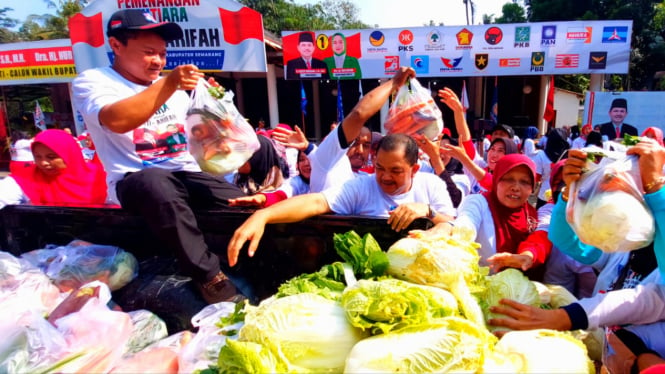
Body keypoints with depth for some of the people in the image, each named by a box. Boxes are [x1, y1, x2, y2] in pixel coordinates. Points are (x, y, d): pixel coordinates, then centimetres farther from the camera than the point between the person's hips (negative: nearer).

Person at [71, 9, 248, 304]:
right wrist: (170, 84, -26)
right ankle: (209, 277, -33)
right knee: (155, 179, -40)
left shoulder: (173, 89, 16)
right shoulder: (92, 81, -1)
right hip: (133, 182, -5)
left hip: (186, 176, 6)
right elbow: (118, 121, -24)